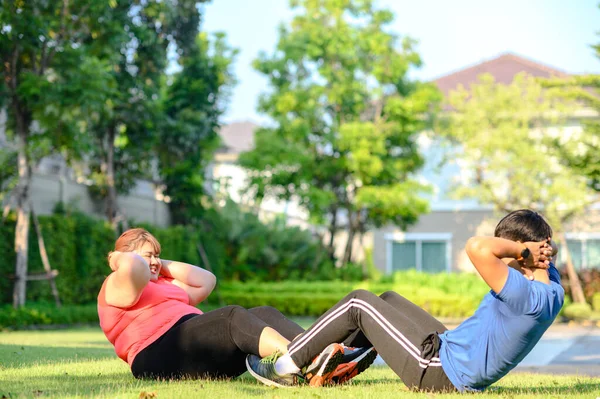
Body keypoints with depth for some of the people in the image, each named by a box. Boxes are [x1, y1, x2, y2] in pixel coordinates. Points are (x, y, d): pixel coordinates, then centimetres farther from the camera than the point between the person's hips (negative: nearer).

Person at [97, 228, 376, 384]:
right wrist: (121, 260, 4)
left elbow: (206, 281, 33)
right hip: (163, 356, -9)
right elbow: (132, 268, -18)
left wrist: (163, 265, 32)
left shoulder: (163, 285, 36)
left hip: (197, 347, 9)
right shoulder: (115, 288, 6)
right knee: (233, 317, -28)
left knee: (265, 314, -10)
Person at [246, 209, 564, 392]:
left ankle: (286, 365, 12)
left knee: (358, 303, 1)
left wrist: (523, 250, -25)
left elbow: (477, 247, -43)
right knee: (388, 299, 23)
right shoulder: (552, 286, 0)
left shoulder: (525, 295, -29)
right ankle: (339, 363, 30)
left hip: (437, 371, -10)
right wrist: (537, 251, -3)